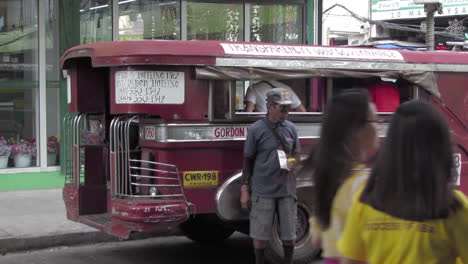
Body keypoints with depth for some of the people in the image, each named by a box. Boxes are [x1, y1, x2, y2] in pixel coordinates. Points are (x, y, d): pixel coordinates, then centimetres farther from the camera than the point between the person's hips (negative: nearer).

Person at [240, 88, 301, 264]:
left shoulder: (291, 128, 6)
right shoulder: (256, 129, -5)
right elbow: (248, 160, 0)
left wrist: (294, 161, -8)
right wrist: (244, 189, -2)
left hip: (286, 189, 3)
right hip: (263, 190, -3)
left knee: (289, 233, 9)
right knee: (260, 234, 5)